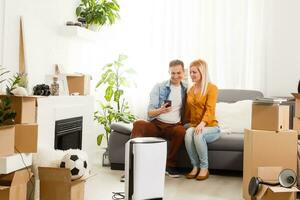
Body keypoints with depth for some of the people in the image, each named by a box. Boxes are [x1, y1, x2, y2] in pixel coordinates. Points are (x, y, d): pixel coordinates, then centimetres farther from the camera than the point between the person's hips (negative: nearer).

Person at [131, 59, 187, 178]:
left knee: (181, 131, -34)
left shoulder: (186, 90, 12)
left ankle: (170, 165, -15)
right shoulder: (159, 87, 4)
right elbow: (150, 112, -2)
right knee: (138, 124, -32)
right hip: (155, 124, -1)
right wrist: (161, 110, -23)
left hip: (173, 126, 1)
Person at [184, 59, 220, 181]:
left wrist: (202, 123, -32)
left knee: (198, 134, -36)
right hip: (193, 124, 4)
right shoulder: (190, 90, 15)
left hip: (210, 127, -4)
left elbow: (210, 110, -16)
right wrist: (187, 123, 4)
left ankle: (204, 168, -18)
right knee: (189, 133, -31)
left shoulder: (212, 88, -4)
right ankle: (195, 166, -19)